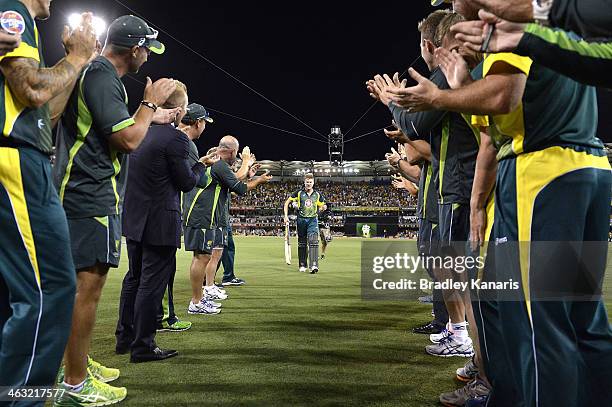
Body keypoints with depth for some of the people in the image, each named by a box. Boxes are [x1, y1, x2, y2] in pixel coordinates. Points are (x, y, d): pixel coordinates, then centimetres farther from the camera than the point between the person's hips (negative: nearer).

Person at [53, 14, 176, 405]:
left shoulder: (94, 73, 19)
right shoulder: (102, 77, -14)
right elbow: (128, 139, -19)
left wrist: (151, 114, 37)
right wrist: (150, 102, -5)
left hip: (87, 194, 11)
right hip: (93, 196, -11)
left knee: (87, 283, 16)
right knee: (88, 285, -7)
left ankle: (79, 364, 29)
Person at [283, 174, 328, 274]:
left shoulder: (317, 195, 6)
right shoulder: (299, 193, 1)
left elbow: (320, 206, 20)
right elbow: (287, 202, 5)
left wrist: (323, 208, -4)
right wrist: (286, 216, -3)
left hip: (313, 220, 0)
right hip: (301, 219, 0)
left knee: (313, 241, -15)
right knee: (302, 243, 8)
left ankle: (314, 265, -18)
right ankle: (303, 265, 20)